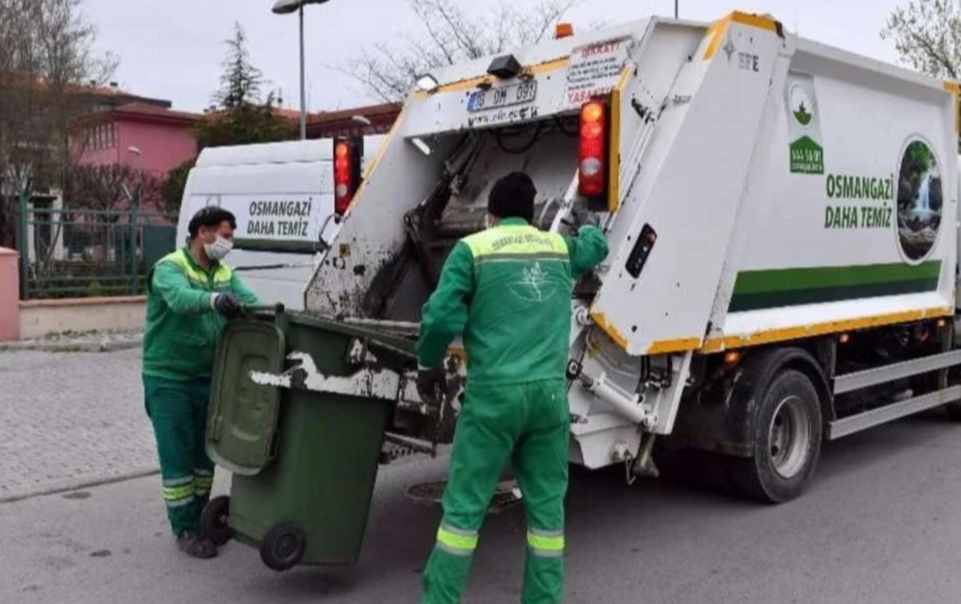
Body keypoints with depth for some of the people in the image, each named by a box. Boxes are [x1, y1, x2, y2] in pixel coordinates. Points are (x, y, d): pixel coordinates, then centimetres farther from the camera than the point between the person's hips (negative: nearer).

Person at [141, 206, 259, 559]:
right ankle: (185, 529, 11)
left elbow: (250, 301, -8)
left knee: (204, 453, 16)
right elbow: (180, 298, -35)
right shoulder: (169, 268, -13)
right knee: (177, 456, -1)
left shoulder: (225, 275, 8)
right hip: (168, 379, -7)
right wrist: (213, 299, -54)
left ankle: (199, 517, 31)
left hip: (206, 377, 7)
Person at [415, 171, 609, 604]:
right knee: (547, 506, 13)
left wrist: (427, 363, 9)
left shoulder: (472, 249, 1)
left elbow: (442, 317, -7)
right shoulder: (560, 247, 14)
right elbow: (597, 244, 37)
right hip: (550, 391, 4)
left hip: (494, 392, -4)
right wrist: (584, 227, 59)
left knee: (463, 507, 3)